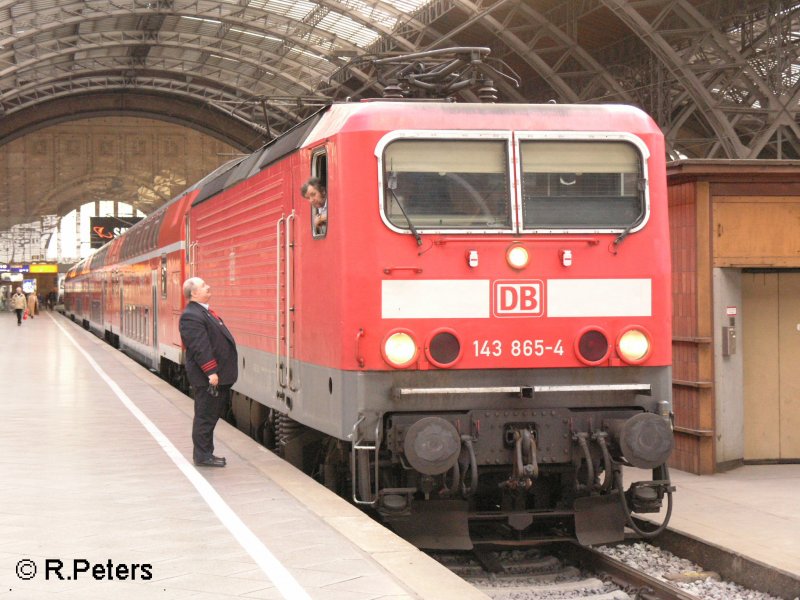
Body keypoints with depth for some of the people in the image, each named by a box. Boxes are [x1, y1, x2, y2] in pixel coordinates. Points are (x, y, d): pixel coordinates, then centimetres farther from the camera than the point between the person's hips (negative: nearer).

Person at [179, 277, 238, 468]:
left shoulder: (205, 312, 16)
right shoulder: (191, 316, -18)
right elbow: (200, 347, -23)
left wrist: (220, 372, 22)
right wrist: (211, 372, -25)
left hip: (219, 377, 10)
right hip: (207, 379, -10)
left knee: (211, 416, 16)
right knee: (205, 416, -2)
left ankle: (205, 453, 24)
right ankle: (203, 456, 6)